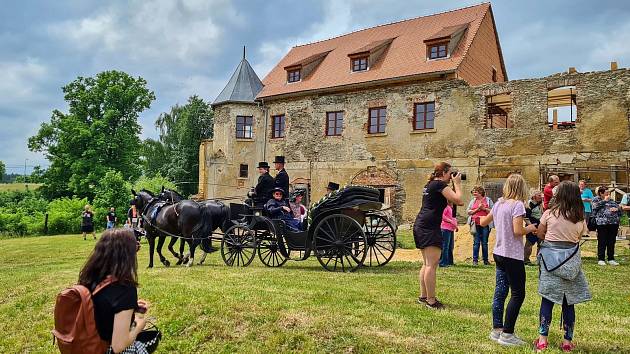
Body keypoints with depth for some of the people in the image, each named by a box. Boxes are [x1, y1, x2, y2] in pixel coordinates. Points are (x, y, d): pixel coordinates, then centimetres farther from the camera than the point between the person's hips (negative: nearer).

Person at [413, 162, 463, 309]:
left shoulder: (429, 185, 20)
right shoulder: (440, 184, -8)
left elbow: (446, 201, 28)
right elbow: (458, 200, -14)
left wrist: (454, 185, 20)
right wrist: (457, 184, 0)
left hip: (420, 225, 10)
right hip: (430, 227, -10)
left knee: (426, 264, 15)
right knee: (432, 265, -9)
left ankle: (423, 296, 20)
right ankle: (431, 301, -8)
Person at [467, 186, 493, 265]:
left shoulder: (488, 200, 5)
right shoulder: (473, 201, 13)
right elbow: (469, 212, 6)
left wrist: (484, 208, -12)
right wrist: (477, 209, -8)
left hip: (485, 224, -1)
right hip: (476, 224, 1)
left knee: (484, 242, 4)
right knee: (476, 242, 0)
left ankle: (485, 260, 13)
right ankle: (475, 260, 3)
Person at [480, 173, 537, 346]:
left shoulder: (499, 203, 8)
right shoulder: (517, 204, -14)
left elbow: (484, 222, 19)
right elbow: (517, 231, -22)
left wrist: (482, 217, 41)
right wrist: (530, 228, -3)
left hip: (499, 253, 8)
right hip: (513, 256, -8)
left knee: (500, 291, 13)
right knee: (518, 294, 1)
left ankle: (497, 329, 21)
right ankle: (507, 334, 4)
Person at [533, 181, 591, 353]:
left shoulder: (549, 213, -6)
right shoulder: (580, 218, -1)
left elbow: (540, 234, 2)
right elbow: (578, 238, 2)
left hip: (550, 257, -1)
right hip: (571, 260, 2)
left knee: (547, 299, 4)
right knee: (568, 302, 9)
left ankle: (542, 339, 6)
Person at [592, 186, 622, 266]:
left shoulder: (612, 200, 20)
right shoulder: (596, 199, 9)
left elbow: (620, 211, 19)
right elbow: (595, 206, -11)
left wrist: (617, 209, -3)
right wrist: (605, 200, -4)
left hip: (614, 223, 4)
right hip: (602, 223, -4)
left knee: (612, 242, 7)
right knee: (602, 242, -2)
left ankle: (611, 259, 16)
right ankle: (601, 259, 5)